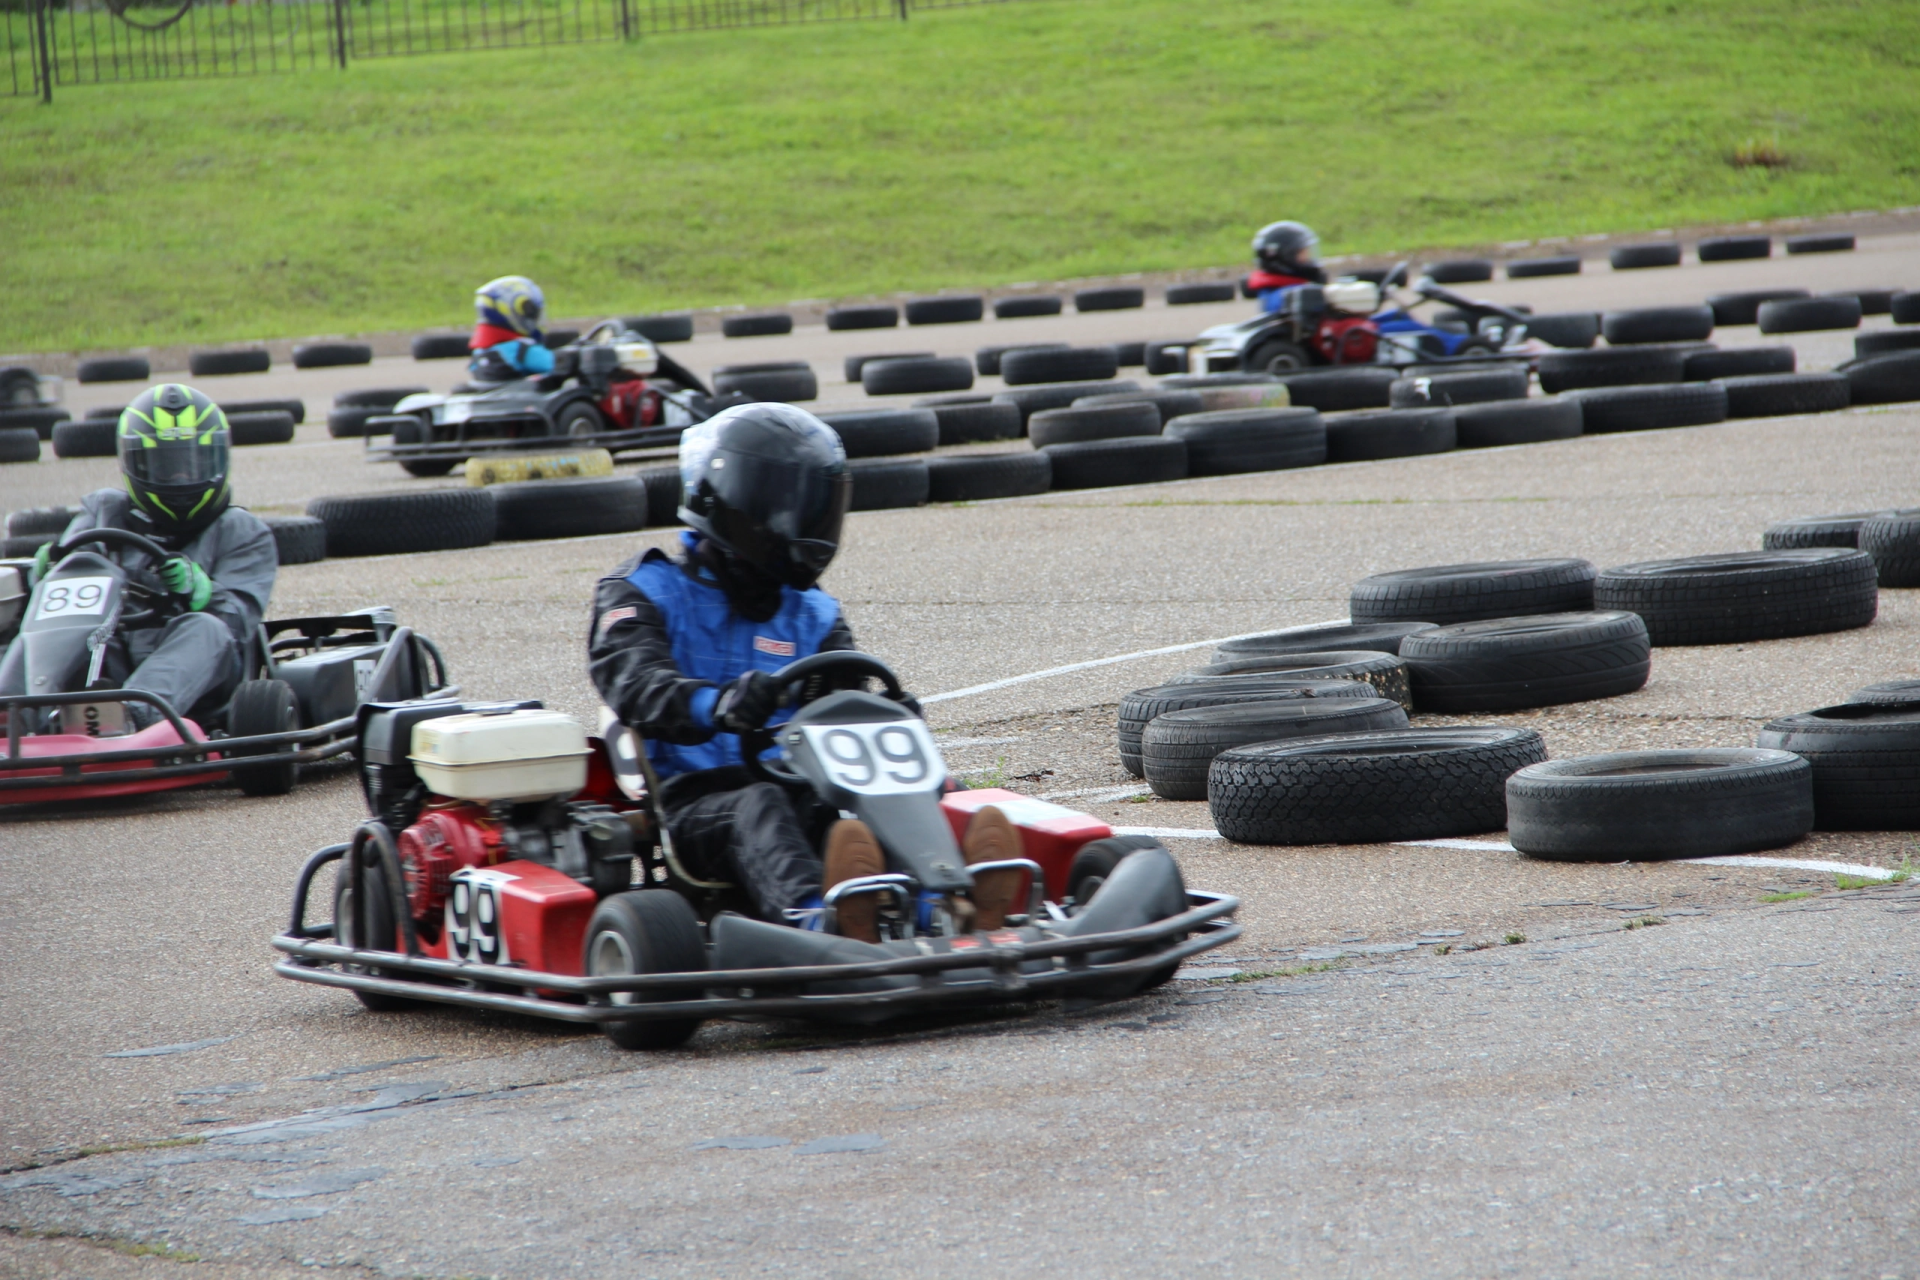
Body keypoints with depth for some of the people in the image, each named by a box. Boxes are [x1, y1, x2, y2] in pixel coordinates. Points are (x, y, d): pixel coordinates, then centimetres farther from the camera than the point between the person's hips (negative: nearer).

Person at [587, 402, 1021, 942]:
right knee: (760, 807, -37)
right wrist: (715, 704, -36)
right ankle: (816, 919, -69)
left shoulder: (812, 615, 24)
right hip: (695, 802, -3)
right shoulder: (643, 594, 8)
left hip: (801, 792, 3)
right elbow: (636, 682, -14)